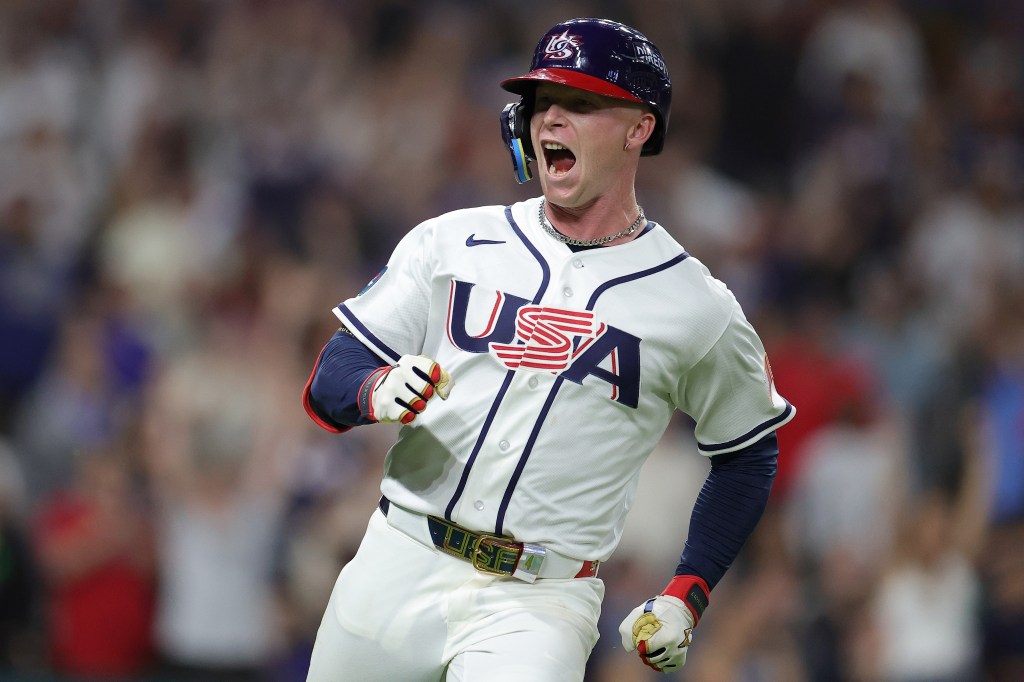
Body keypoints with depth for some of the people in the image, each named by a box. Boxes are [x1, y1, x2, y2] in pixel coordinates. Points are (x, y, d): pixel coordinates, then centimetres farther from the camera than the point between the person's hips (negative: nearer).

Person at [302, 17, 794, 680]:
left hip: (539, 606, -3)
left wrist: (687, 595, 5)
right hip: (397, 569, 3)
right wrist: (375, 391, -19)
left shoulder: (699, 309, 1)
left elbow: (749, 454, 14)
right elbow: (327, 383, 4)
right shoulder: (451, 242, 6)